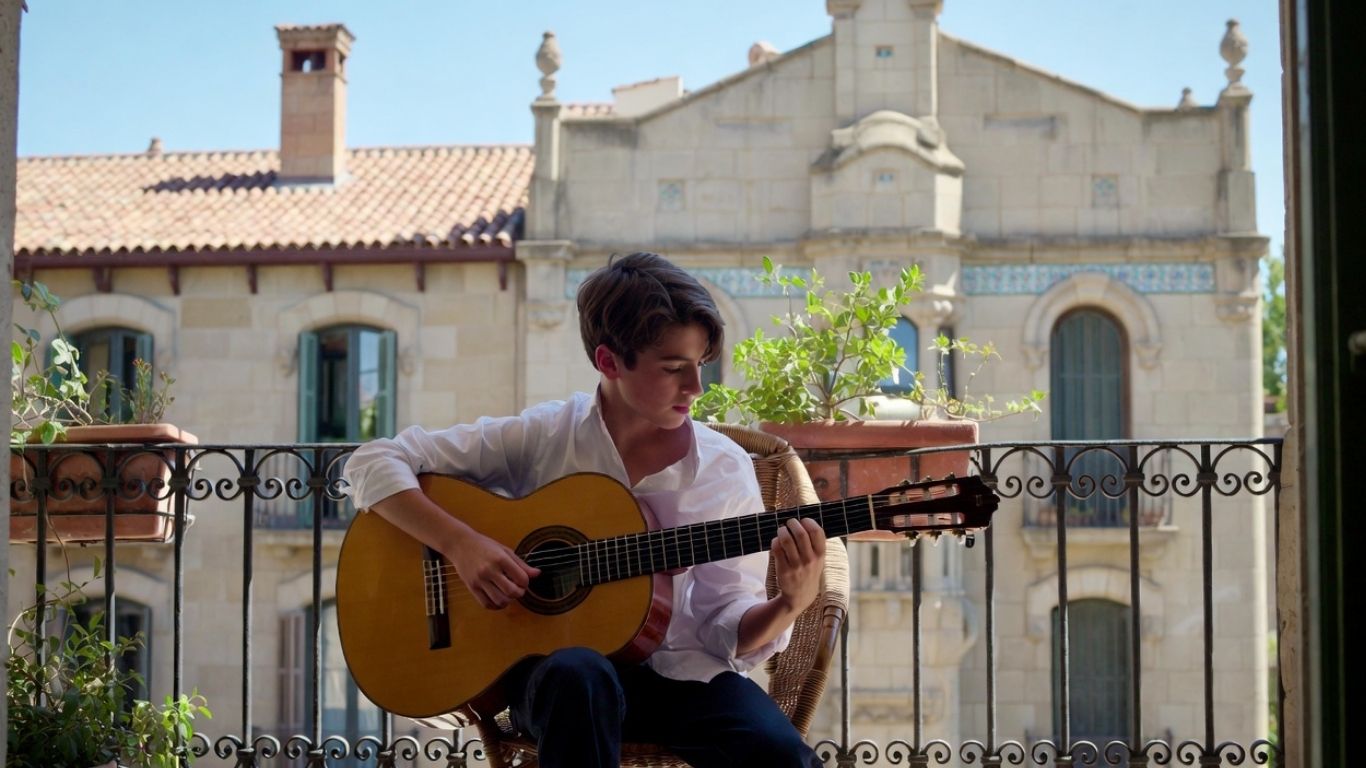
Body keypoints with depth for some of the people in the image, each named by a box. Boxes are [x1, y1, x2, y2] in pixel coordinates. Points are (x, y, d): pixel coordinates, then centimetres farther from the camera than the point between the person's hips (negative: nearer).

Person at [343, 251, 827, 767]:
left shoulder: (724, 469, 0)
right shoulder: (542, 437, -4)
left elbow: (727, 627, 0)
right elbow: (373, 463, -4)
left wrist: (788, 606, -22)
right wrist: (460, 543, -19)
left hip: (679, 669, 1)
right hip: (555, 661, 0)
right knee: (581, 677, -39)